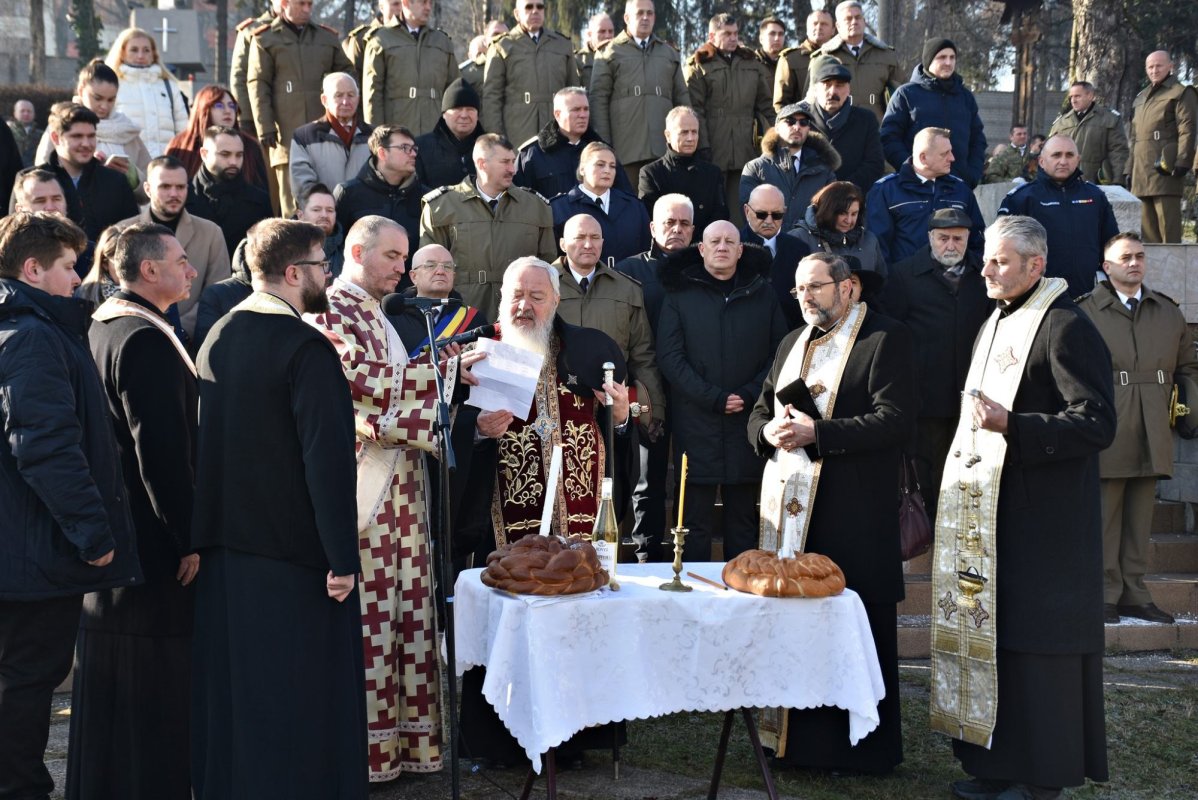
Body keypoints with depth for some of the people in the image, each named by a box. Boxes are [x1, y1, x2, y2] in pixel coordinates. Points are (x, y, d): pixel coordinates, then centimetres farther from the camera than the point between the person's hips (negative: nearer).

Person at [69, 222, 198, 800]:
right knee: (157, 689, -2)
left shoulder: (98, 327, 12)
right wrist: (187, 538, -18)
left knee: (107, 681, 16)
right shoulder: (146, 340, -19)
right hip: (152, 539, -10)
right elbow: (162, 451, -23)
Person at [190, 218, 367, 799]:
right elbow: (328, 457, -20)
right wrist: (342, 557, -18)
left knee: (231, 694, 17)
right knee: (298, 701, 1)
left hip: (222, 545, 8)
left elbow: (204, 442, 15)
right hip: (291, 554, -8)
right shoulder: (305, 348, -16)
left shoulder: (217, 338, 8)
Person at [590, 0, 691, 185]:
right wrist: (603, 147, -6)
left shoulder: (670, 54, 21)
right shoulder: (610, 54, 9)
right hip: (625, 149, -3)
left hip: (664, 149, 3)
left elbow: (682, 99, 20)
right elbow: (598, 100, 3)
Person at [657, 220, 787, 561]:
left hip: (748, 424, 2)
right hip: (696, 426, -2)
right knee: (696, 522, 0)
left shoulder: (762, 294, 11)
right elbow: (669, 357, -3)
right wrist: (714, 398, -12)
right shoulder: (680, 294, 5)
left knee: (743, 520, 8)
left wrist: (750, 395, -8)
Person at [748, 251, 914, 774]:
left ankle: (866, 748, 10)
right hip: (790, 508, 7)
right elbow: (759, 413, 20)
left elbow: (895, 419, -15)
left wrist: (816, 433, -19)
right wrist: (770, 432, -4)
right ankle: (798, 737, 18)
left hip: (853, 515, -6)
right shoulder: (791, 344, 19)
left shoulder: (885, 339, -4)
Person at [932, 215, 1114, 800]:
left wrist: (1011, 425, -27)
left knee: (1032, 640, -3)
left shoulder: (1065, 327, -13)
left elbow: (1097, 422, -19)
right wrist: (957, 477, 19)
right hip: (986, 511, 9)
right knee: (988, 633, 11)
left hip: (1039, 520, -9)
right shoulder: (995, 325, 16)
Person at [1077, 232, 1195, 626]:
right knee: (1104, 519, -1)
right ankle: (1104, 595, 7)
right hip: (1105, 437, -4)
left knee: (1140, 521, 9)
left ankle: (1134, 594, 16)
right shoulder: (1085, 311, 0)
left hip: (1152, 438, 4)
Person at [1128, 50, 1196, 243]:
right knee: (1147, 225, 8)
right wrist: (1130, 169, 20)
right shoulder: (1140, 98, 23)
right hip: (1142, 173, 7)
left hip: (1164, 169, -7)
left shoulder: (1181, 93, 1)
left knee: (1167, 223, -11)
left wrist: (1182, 163, -17)